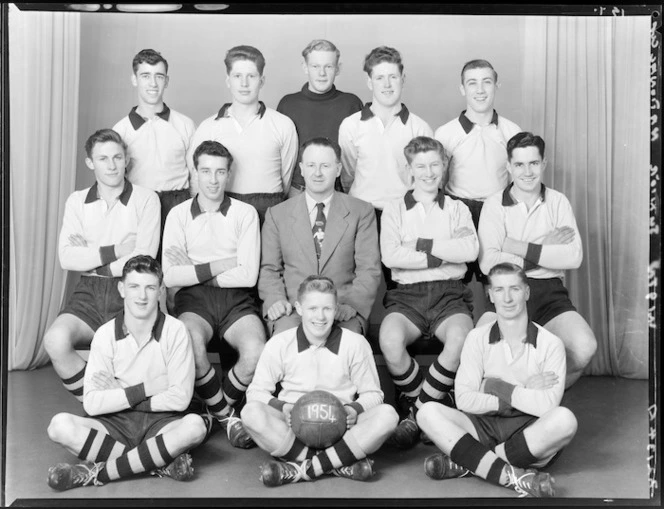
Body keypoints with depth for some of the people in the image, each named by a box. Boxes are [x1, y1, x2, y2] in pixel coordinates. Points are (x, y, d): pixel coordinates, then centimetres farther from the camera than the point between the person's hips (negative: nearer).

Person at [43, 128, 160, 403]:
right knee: (55, 341, -25)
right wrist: (116, 251, -8)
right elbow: (66, 259, -1)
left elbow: (143, 260, -8)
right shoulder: (77, 201, 11)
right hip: (89, 291, 3)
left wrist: (91, 258, -3)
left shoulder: (146, 199, 2)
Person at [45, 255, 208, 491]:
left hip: (161, 423, -1)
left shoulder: (174, 330, -7)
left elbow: (181, 397, -11)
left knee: (194, 425, -33)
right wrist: (144, 389, -14)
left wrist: (120, 396, -9)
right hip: (117, 423, 2)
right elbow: (91, 403, -10)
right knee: (60, 425, -24)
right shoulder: (106, 334, -3)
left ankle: (98, 472, -23)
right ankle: (161, 463, -23)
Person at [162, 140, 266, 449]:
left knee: (256, 352, -30)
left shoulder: (245, 214, 7)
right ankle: (225, 415, -6)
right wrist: (220, 265, -7)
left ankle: (218, 407, 5)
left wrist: (194, 270, -4)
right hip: (193, 299, 0)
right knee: (191, 342, -35)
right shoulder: (178, 215, 9)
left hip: (236, 299, 0)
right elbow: (170, 277, -4)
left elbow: (248, 275, -5)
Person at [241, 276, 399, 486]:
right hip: (292, 428, 0)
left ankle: (300, 469, -29)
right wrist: (283, 407, -16)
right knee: (251, 412, -29)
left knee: (387, 414, -27)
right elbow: (256, 391, 4)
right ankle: (339, 463, -29)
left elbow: (372, 393, 8)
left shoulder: (356, 343, 2)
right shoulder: (279, 344, 2)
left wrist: (354, 409, -14)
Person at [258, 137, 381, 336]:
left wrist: (346, 306, -12)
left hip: (343, 313, 0)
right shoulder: (277, 214, 13)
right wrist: (276, 299, -8)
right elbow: (269, 269, 13)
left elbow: (369, 270, 4)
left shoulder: (361, 212, 10)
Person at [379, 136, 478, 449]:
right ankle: (436, 406, -8)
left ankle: (417, 412, -14)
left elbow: (471, 250, -4)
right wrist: (446, 253, -6)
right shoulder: (394, 210, 14)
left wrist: (420, 245, -7)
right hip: (407, 294, 0)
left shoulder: (458, 209, 17)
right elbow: (390, 256, -6)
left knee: (461, 338, -33)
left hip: (449, 294, 1)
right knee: (390, 339, -32)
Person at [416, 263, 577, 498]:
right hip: (486, 426, 2)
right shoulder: (478, 338, 2)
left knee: (564, 419, -33)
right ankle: (513, 476, -32)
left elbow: (548, 405, -16)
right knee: (428, 412, -22)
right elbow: (464, 400, -8)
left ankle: (467, 461, -22)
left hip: (531, 433, -1)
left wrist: (497, 387, -10)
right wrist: (523, 392, -11)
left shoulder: (550, 344, -3)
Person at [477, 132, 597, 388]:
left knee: (585, 348, -25)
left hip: (550, 292, 2)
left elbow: (574, 257, -7)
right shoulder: (494, 205, 2)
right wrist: (545, 251, -8)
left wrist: (521, 248, -11)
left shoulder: (558, 201, 7)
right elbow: (487, 263, -11)